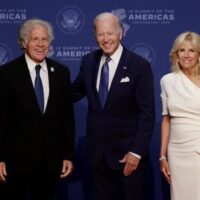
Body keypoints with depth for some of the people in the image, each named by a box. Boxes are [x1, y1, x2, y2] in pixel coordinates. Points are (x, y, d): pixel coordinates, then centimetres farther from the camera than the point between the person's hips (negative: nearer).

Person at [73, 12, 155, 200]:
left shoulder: (139, 65, -11)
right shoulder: (88, 61, 3)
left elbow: (147, 113, -12)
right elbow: (74, 92, 16)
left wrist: (136, 151, -16)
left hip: (127, 151, -4)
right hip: (97, 151, 4)